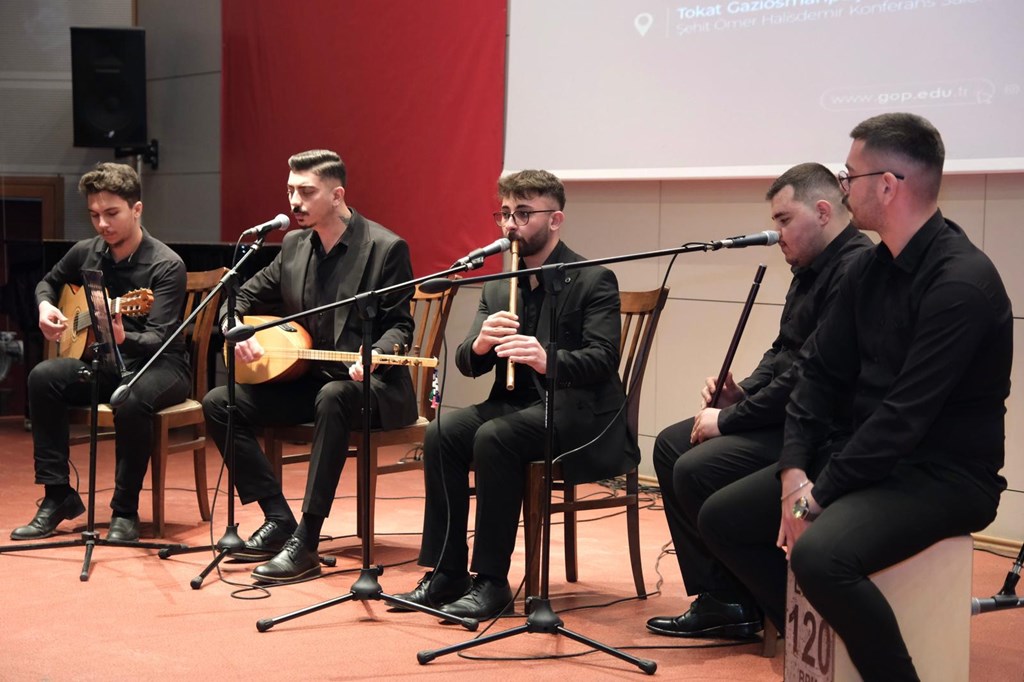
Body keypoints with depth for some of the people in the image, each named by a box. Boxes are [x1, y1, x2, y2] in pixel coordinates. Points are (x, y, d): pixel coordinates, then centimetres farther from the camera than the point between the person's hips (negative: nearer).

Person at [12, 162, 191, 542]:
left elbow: (158, 340, -25)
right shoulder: (86, 253, 0)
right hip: (108, 364, 6)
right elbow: (49, 282, 22)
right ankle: (58, 497, -13)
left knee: (131, 401, -38)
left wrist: (123, 339, -46)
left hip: (161, 366, -5)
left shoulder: (165, 265, -17)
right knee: (43, 377, -21)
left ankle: (125, 511, -20)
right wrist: (45, 307, -1)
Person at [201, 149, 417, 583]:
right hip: (306, 380, 7)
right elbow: (244, 297, 17)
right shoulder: (294, 246, 8)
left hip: (366, 383, -7)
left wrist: (375, 354, -31)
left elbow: (400, 326, -9)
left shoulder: (386, 248, -10)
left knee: (332, 399, -40)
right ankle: (278, 520, -7)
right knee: (219, 403, -9)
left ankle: (305, 543, -37)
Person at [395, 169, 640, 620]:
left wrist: (547, 359, -38)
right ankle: (446, 573, -11)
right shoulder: (497, 288, 12)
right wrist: (479, 345, -20)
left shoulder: (594, 281, -6)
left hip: (579, 414, -6)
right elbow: (468, 364, 5)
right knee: (440, 434, -19)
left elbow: (604, 359, -18)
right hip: (518, 406, 6)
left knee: (494, 437, -31)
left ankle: (491, 582, -21)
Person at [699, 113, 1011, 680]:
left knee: (820, 553, -34)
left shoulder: (962, 281, -21)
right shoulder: (869, 269, 6)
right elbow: (821, 372, 7)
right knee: (721, 517, 5)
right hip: (864, 457, 9)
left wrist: (819, 498, -20)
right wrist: (795, 470, -7)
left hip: (943, 475, -9)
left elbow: (906, 415, -25)